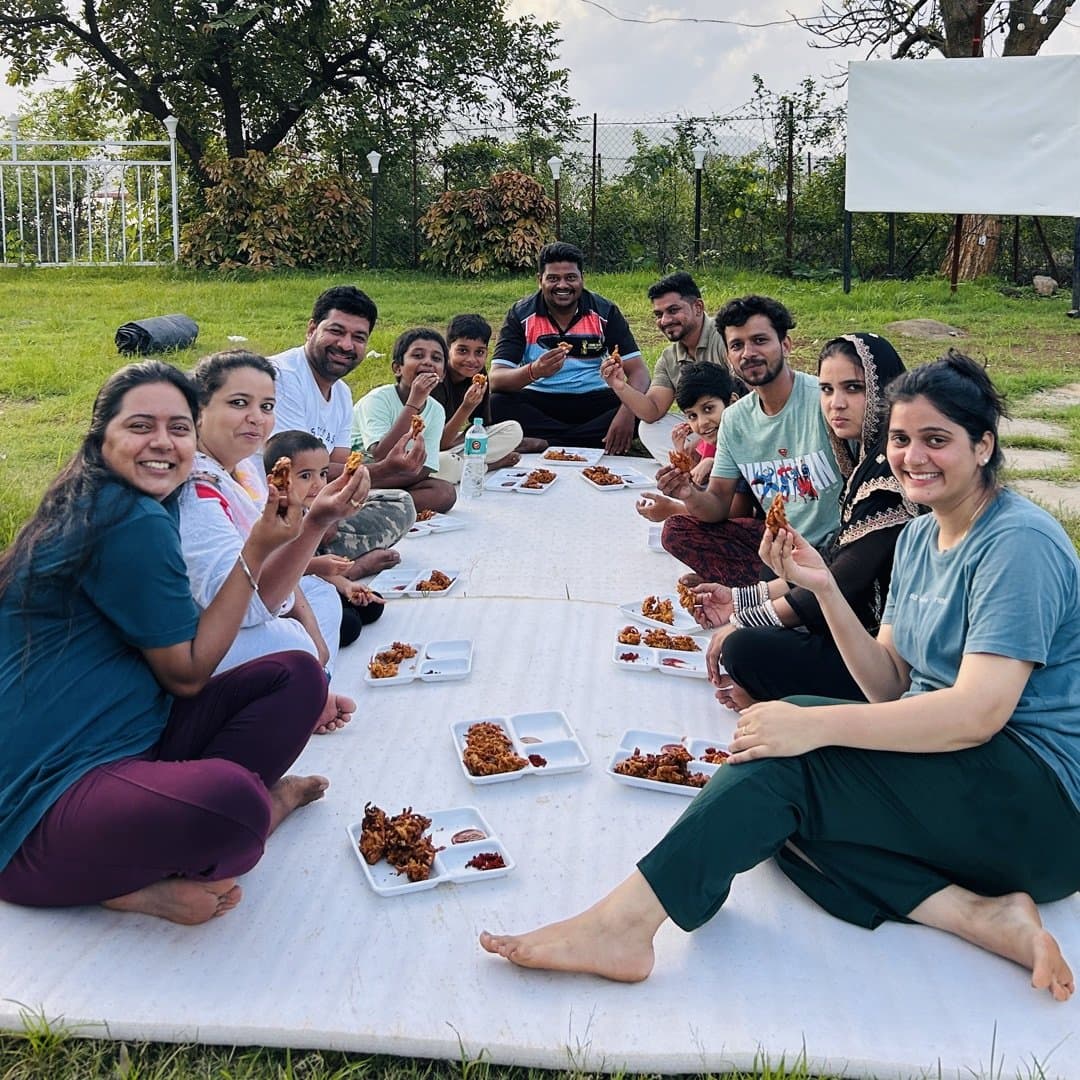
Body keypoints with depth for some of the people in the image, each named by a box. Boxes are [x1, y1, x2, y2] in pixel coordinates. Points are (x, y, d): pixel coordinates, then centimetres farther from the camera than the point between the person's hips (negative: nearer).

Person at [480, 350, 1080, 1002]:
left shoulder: (1018, 542, -15)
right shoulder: (920, 537, 12)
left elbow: (979, 712, -25)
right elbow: (889, 687, 6)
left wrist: (815, 725, -31)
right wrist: (824, 588, -8)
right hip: (953, 783, 9)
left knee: (794, 756, -26)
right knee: (779, 811, -12)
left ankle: (623, 923, -27)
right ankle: (987, 916, -20)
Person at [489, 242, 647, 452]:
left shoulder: (605, 313, -3)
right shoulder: (521, 315, -5)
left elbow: (638, 370, -10)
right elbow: (496, 379, -15)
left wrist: (627, 412, -32)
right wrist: (534, 371, -38)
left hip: (594, 401, 1)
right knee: (495, 405, -30)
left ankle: (543, 441, -26)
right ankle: (596, 441, -25)